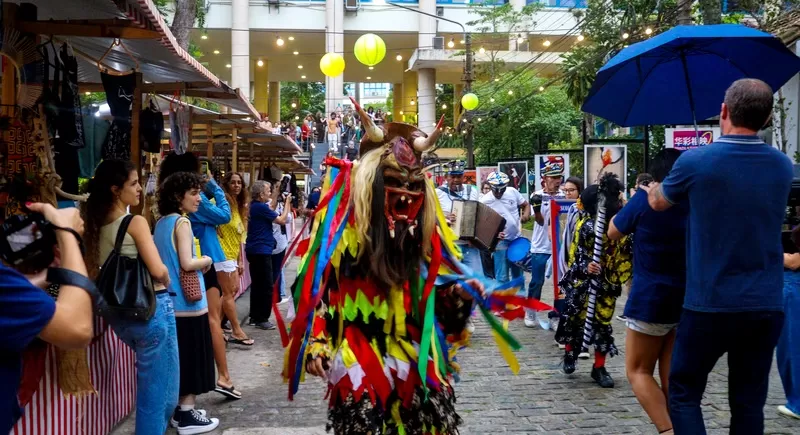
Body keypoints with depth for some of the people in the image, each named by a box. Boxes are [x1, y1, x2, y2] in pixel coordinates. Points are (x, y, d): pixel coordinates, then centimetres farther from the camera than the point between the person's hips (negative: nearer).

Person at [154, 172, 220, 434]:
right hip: (188, 302, -9)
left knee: (178, 357, 15)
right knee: (191, 357, 0)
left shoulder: (161, 223, 12)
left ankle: (179, 410, 23)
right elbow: (187, 264, -22)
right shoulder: (182, 223, -15)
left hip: (170, 301, 9)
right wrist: (208, 260, -5)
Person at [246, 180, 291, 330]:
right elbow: (282, 220, -14)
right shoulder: (261, 207, -18)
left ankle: (254, 317, 20)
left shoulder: (255, 206, 11)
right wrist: (287, 203, -2)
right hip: (261, 251, -10)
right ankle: (261, 319, -1)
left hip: (255, 250, 10)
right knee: (267, 286, -4)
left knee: (257, 285, 15)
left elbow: (270, 213, 22)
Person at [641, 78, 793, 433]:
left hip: (711, 305, -4)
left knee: (684, 393, 10)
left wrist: (651, 190, 33)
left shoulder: (696, 162, -10)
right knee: (749, 402, 12)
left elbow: (659, 203, 9)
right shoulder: (782, 166, 5)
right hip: (767, 307, 4)